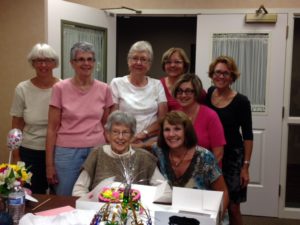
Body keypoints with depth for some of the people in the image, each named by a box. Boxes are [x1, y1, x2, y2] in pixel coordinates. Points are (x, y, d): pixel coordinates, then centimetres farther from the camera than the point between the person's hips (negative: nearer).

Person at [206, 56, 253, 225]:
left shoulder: (241, 102, -9)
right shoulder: (209, 93, 3)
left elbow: (248, 136, -7)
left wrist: (246, 166, -10)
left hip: (232, 157, -4)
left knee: (232, 207, 0)